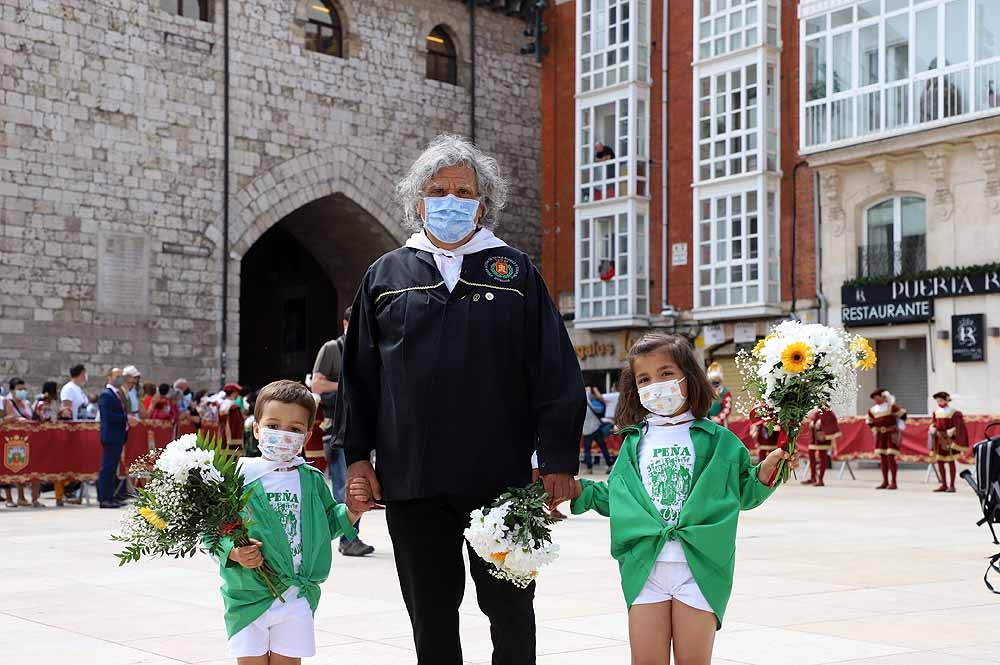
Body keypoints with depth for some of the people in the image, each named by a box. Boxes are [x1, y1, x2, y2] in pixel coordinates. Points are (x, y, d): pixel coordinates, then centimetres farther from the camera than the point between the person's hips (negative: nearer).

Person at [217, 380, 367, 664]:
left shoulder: (312, 479, 5)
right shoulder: (239, 477, -6)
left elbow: (327, 524, 15)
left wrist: (351, 510, -2)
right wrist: (234, 553, -22)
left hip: (298, 596, 2)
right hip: (250, 595, -2)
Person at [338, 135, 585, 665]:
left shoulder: (514, 272, 6)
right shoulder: (386, 275, 11)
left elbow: (556, 372, 2)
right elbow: (359, 375, 11)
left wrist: (558, 460, -4)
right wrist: (356, 454, 4)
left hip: (501, 477, -1)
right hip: (412, 480, 1)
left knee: (511, 610, 7)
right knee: (431, 615, 10)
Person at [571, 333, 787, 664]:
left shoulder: (715, 439, 4)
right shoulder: (634, 442, 12)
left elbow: (742, 493, 7)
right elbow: (616, 497, 18)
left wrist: (764, 473, -11)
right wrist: (581, 490, 6)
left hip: (700, 566, -2)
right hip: (644, 567, 2)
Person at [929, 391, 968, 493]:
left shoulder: (953, 412, -10)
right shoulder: (936, 411, 9)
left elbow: (958, 426, -11)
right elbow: (933, 423, 17)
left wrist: (952, 431, -26)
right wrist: (932, 428, -3)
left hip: (949, 439, -6)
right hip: (939, 439, 6)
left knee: (950, 462, -1)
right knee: (939, 461, 7)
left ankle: (951, 485, 4)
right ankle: (943, 485, 17)